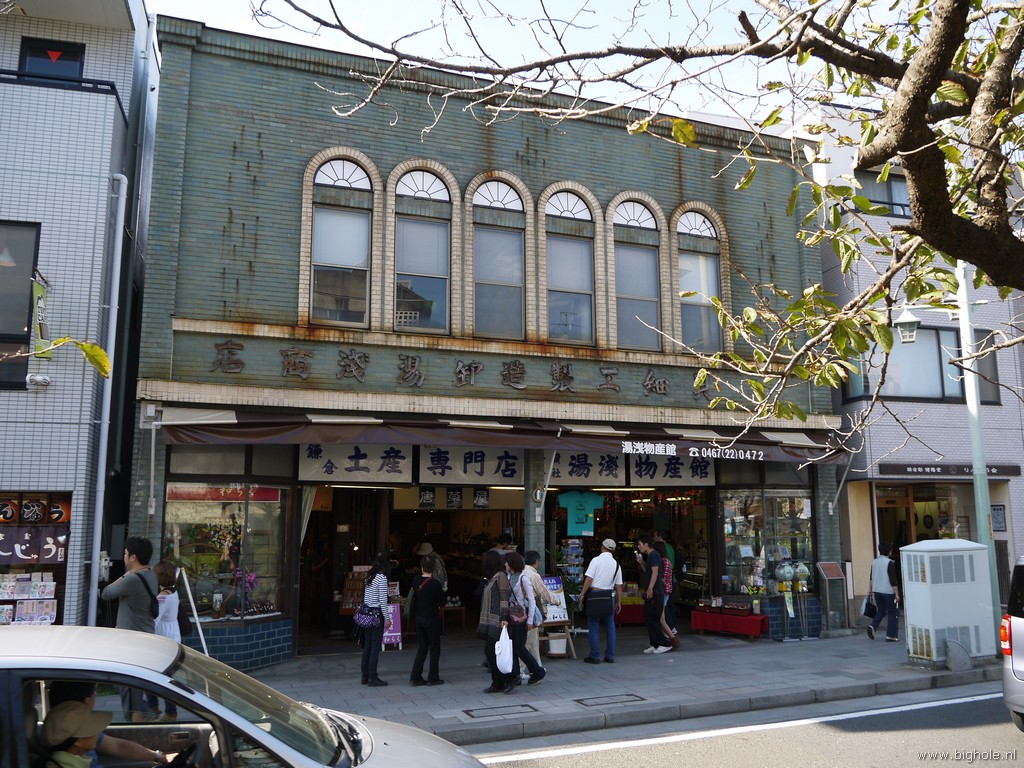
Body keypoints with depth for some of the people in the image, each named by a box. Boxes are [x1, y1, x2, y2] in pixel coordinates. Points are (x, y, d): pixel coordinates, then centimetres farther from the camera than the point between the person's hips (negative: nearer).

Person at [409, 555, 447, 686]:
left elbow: (413, 598, 7)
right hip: (432, 618, -5)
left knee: (422, 647, 14)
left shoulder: (416, 581, -2)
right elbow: (442, 603, -8)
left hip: (418, 618, 5)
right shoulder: (435, 584, -16)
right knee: (434, 648, 7)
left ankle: (415, 677, 11)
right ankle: (433, 678, 10)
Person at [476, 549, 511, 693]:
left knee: (490, 651, -11)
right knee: (491, 652, 8)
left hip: (497, 622, -9)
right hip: (489, 622, 9)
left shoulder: (501, 576, -9)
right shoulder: (490, 578, 17)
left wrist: (504, 618, -23)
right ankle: (497, 683, 12)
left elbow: (504, 598, -16)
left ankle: (508, 679, -2)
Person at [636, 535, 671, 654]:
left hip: (654, 593, -10)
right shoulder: (650, 556, 19)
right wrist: (642, 563, 14)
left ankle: (665, 644, -5)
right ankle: (655, 645, 15)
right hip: (653, 593, 10)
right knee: (651, 619, 12)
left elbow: (655, 572, -21)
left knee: (651, 619, -8)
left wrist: (650, 588, -26)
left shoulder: (653, 555, -12)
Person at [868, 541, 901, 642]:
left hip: (877, 591, 6)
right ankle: (890, 636, 6)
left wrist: (871, 590, 23)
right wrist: (897, 594, -11)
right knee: (892, 613, 5)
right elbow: (893, 580, -15)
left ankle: (872, 626, -2)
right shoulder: (890, 563, -14)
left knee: (881, 611, 19)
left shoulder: (874, 562, 6)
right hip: (888, 591, -6)